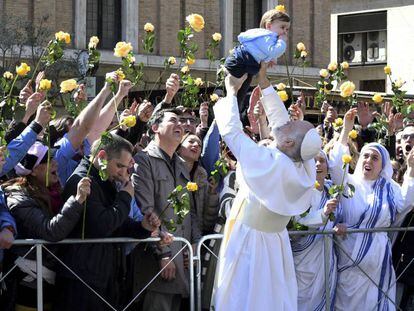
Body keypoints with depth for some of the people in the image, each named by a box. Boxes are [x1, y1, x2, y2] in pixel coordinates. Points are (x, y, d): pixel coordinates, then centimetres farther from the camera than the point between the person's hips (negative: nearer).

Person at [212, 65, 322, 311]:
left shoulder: (268, 163, -27)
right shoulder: (306, 166, -10)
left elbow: (231, 131, -16)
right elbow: (280, 119, 0)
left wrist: (232, 91, -3)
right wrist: (263, 80, 4)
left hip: (249, 244, -6)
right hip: (275, 245, 6)